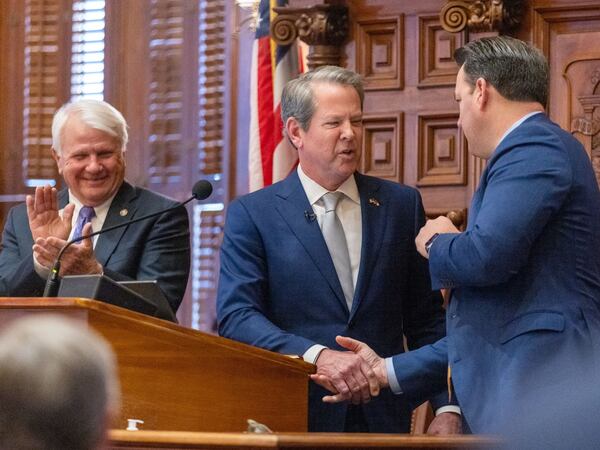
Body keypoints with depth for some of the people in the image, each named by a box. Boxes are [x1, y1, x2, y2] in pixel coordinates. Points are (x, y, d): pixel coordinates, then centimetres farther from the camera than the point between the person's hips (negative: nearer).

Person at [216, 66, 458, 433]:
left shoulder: (401, 205, 6)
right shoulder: (251, 216, -1)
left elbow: (427, 320, 7)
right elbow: (236, 316, -11)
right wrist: (316, 356, -25)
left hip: (384, 417, 2)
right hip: (294, 416, -2)